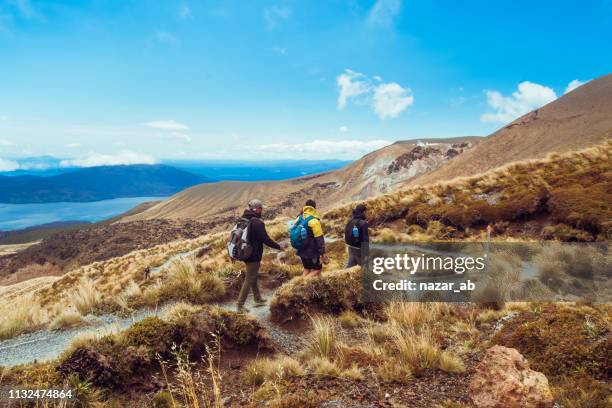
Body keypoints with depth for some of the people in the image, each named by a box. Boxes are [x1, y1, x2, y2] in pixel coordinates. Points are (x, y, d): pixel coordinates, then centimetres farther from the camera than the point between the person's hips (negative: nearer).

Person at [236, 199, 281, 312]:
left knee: (253, 277, 21)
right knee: (249, 280, 0)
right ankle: (240, 305, 3)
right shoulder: (257, 222, -21)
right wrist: (278, 246, -6)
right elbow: (266, 239, -21)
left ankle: (258, 299, 33)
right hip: (254, 256, -9)